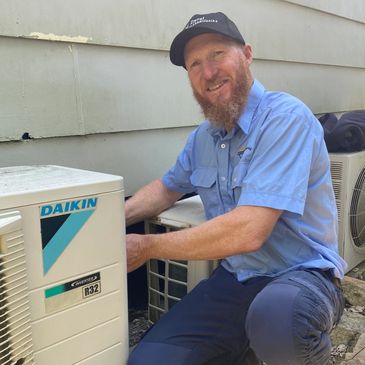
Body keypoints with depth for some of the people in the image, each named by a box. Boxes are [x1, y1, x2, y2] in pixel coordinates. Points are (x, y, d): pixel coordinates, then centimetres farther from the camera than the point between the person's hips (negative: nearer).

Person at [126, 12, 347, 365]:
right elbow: (166, 188, 22)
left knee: (275, 318, -39)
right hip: (233, 279, 6)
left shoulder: (286, 117, -19)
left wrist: (146, 247, -18)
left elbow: (247, 231, -28)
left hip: (300, 274, -5)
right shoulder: (203, 137, 5)